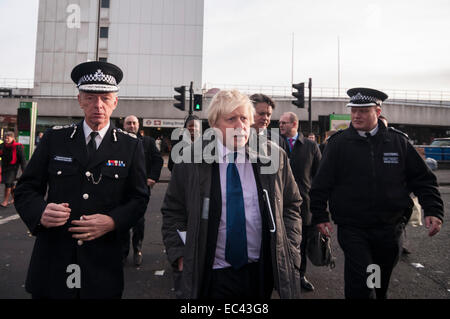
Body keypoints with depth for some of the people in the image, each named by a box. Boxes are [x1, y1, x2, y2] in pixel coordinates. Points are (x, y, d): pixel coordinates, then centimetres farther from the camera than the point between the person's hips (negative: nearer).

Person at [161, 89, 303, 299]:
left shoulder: (273, 157, -3)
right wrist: (180, 256, -5)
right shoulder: (191, 160, -7)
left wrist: (288, 250, 1)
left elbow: (291, 205, 7)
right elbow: (173, 212, 1)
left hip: (261, 272, 2)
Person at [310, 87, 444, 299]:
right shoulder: (338, 143, -3)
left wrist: (433, 210, -3)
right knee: (361, 288, -9)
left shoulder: (398, 141, 3)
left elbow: (422, 178, 8)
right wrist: (320, 216, -4)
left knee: (381, 286, 19)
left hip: (389, 229, 3)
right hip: (352, 230, -3)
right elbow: (321, 183, -2)